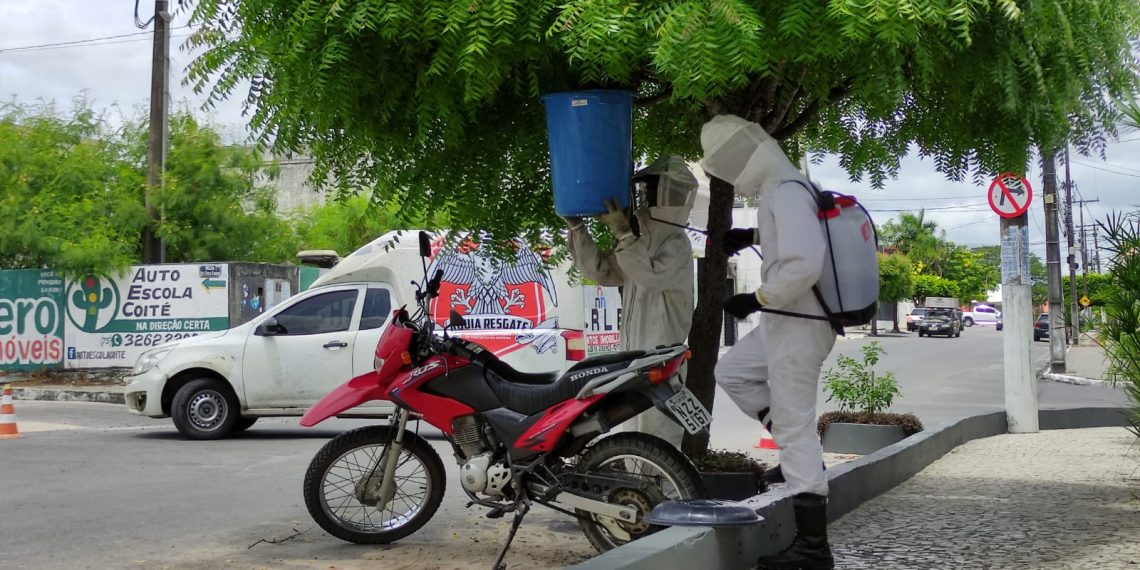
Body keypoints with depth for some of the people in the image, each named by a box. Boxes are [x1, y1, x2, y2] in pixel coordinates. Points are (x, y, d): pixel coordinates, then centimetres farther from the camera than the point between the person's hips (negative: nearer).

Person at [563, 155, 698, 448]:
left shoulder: (676, 244, -10)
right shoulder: (641, 237, 17)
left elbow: (651, 277, -27)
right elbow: (601, 270, 12)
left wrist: (623, 234, -30)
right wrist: (576, 227, 4)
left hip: (660, 356, -9)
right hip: (633, 351, 9)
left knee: (656, 437, -12)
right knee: (635, 430, 15)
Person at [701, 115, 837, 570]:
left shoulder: (786, 191, -21)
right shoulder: (777, 187, 10)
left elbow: (805, 263, -31)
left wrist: (756, 300, -19)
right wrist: (752, 235, 19)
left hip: (799, 324, -10)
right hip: (784, 321, 10)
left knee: (794, 428, -5)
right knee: (730, 373, 23)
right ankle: (801, 451, 19)